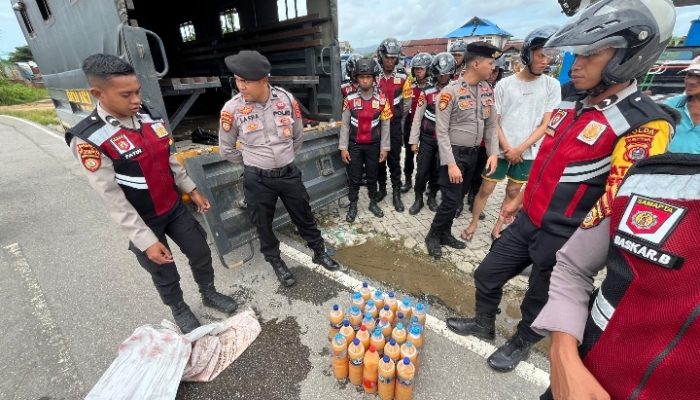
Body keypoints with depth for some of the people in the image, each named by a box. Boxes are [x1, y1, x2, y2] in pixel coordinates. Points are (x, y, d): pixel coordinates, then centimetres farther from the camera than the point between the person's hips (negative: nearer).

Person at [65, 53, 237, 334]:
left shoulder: (151, 118, -5)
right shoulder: (88, 139, -21)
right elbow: (112, 199, -21)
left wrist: (192, 190, 10)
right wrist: (146, 241, -20)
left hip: (175, 207, 5)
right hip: (143, 221, -4)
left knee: (201, 253, 16)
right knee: (165, 275, 15)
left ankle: (209, 294, 43)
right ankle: (179, 310, 44)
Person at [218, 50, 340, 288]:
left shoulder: (286, 99, -8)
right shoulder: (232, 109, -13)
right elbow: (227, 150, 1)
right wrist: (253, 163, 8)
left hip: (289, 173, 1)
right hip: (257, 180, -1)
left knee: (304, 217, 16)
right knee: (263, 225, 15)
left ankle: (319, 252, 39)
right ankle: (276, 262, 41)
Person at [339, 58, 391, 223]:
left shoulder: (381, 99, -4)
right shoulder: (350, 99, -5)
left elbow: (385, 125, 0)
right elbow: (345, 125, -2)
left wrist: (384, 147, -2)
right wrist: (343, 147, -6)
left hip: (373, 145, 1)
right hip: (355, 145, 0)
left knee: (372, 176, 13)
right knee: (354, 178, 7)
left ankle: (373, 203, 31)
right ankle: (353, 206, 23)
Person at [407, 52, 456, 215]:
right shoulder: (427, 92, -4)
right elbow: (418, 117, -2)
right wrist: (413, 140, -4)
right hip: (427, 138, -1)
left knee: (439, 171, 10)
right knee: (422, 171, 1)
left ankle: (432, 197, 29)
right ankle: (418, 199, 17)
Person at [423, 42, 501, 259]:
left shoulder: (487, 90, 5)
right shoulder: (451, 91, -16)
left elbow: (491, 125, 11)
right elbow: (441, 131, -18)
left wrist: (493, 153, 1)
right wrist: (450, 163, -21)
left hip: (473, 153, 7)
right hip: (455, 152, -7)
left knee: (459, 198, 14)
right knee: (451, 199, -5)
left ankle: (445, 233, 31)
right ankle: (433, 236, 17)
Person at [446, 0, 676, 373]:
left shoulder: (643, 125, -19)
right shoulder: (569, 107, 5)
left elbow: (615, 200, -20)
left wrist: (575, 246, -15)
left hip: (564, 238, -7)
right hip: (527, 221, 7)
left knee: (539, 301, 16)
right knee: (487, 275, 18)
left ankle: (520, 344, 44)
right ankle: (484, 323, 44)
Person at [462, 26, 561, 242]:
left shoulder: (552, 85, -2)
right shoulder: (504, 84, -5)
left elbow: (544, 125, -2)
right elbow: (494, 121, -4)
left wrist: (520, 149, -12)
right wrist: (507, 149, -10)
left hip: (527, 153, 2)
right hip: (500, 150, -2)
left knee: (513, 192, 12)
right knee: (486, 189, 3)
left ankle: (498, 226, 27)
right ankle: (473, 224, 20)